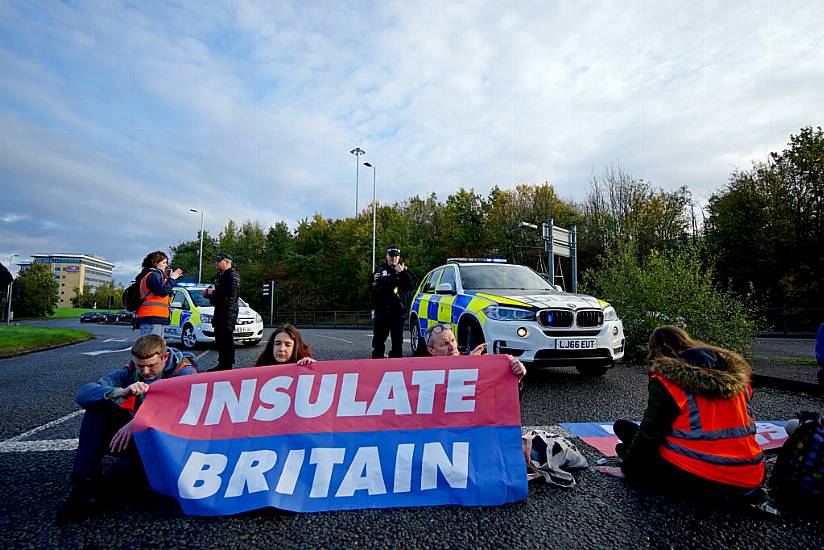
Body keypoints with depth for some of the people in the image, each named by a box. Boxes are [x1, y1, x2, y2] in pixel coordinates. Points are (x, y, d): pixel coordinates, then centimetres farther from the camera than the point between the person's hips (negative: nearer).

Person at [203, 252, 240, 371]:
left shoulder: (232, 274, -8)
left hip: (228, 310, -10)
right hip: (219, 310, 10)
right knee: (219, 338, 12)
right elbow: (214, 290, 28)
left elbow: (232, 291, -23)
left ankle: (228, 366, -6)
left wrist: (214, 291, -16)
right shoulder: (219, 276, 22)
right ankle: (221, 364, 20)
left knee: (227, 338, -9)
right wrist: (207, 292, 5)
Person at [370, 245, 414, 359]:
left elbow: (410, 286, -10)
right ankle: (377, 357, 15)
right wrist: (373, 280, -4)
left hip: (397, 309, -2)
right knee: (378, 337, 6)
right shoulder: (380, 270, 14)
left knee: (397, 337, 1)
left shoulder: (405, 271, 5)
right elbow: (371, 288, 18)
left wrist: (403, 273, -20)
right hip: (381, 308, 3)